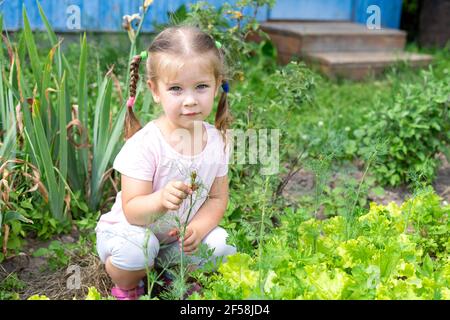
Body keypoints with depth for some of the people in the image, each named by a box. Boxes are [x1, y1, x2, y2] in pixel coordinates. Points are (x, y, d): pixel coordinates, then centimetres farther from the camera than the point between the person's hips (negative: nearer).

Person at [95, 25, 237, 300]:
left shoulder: (217, 141, -11)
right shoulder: (144, 144, -26)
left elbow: (217, 198, -2)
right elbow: (132, 211, -26)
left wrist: (197, 229, -22)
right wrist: (161, 200, -48)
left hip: (179, 236, 4)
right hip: (130, 230, -4)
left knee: (219, 244, -17)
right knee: (138, 246, -34)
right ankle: (126, 288, 2)